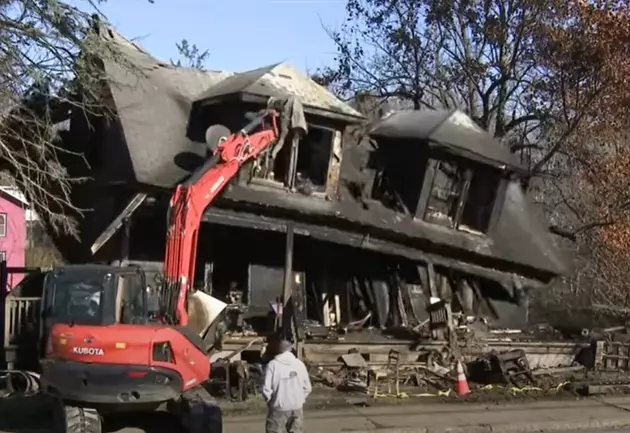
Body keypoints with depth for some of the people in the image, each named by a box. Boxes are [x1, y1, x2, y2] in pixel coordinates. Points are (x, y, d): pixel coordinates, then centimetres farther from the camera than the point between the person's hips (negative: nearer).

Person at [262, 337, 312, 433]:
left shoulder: (273, 365, -10)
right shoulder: (299, 364, 0)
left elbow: (267, 388, -12)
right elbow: (307, 387, 2)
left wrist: (269, 401, 5)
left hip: (279, 407, -3)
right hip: (297, 407, 4)